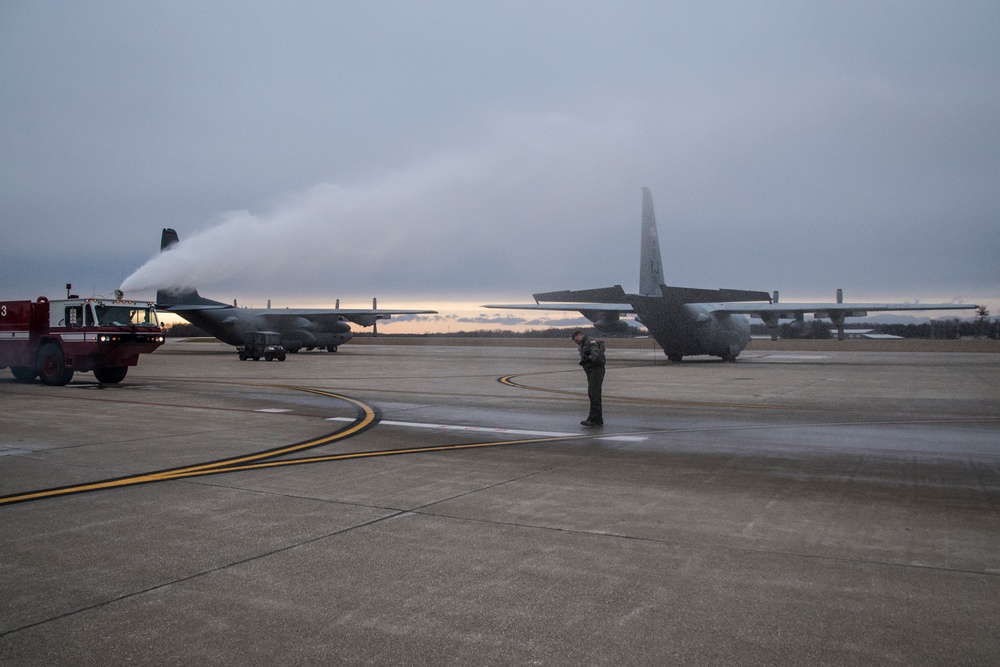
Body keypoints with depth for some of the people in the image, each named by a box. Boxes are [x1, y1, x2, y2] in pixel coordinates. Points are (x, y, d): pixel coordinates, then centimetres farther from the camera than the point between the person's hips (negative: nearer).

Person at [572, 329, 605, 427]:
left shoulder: (591, 342, -12)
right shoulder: (583, 345, 20)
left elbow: (596, 353, -28)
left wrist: (589, 359, -35)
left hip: (596, 370, -10)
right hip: (591, 372, 10)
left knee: (594, 394, -13)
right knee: (592, 394, 10)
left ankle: (593, 419, -15)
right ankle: (598, 420, 14)